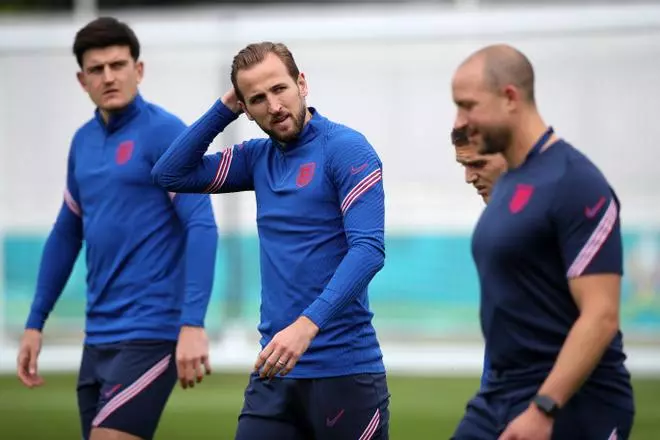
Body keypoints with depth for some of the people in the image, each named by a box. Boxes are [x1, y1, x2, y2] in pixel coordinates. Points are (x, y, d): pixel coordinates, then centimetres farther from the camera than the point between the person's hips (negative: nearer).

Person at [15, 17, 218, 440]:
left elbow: (202, 227, -16)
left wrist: (193, 324, -25)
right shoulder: (83, 141, 13)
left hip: (148, 335, -7)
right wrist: (36, 323, 20)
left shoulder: (165, 133, -9)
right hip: (98, 337, 7)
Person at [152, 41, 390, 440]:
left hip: (344, 370, -6)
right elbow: (171, 174, 15)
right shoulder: (258, 157, 12)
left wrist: (306, 326, -27)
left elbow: (369, 249, -18)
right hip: (276, 368, 6)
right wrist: (224, 109, 6)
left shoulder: (345, 149, -9)